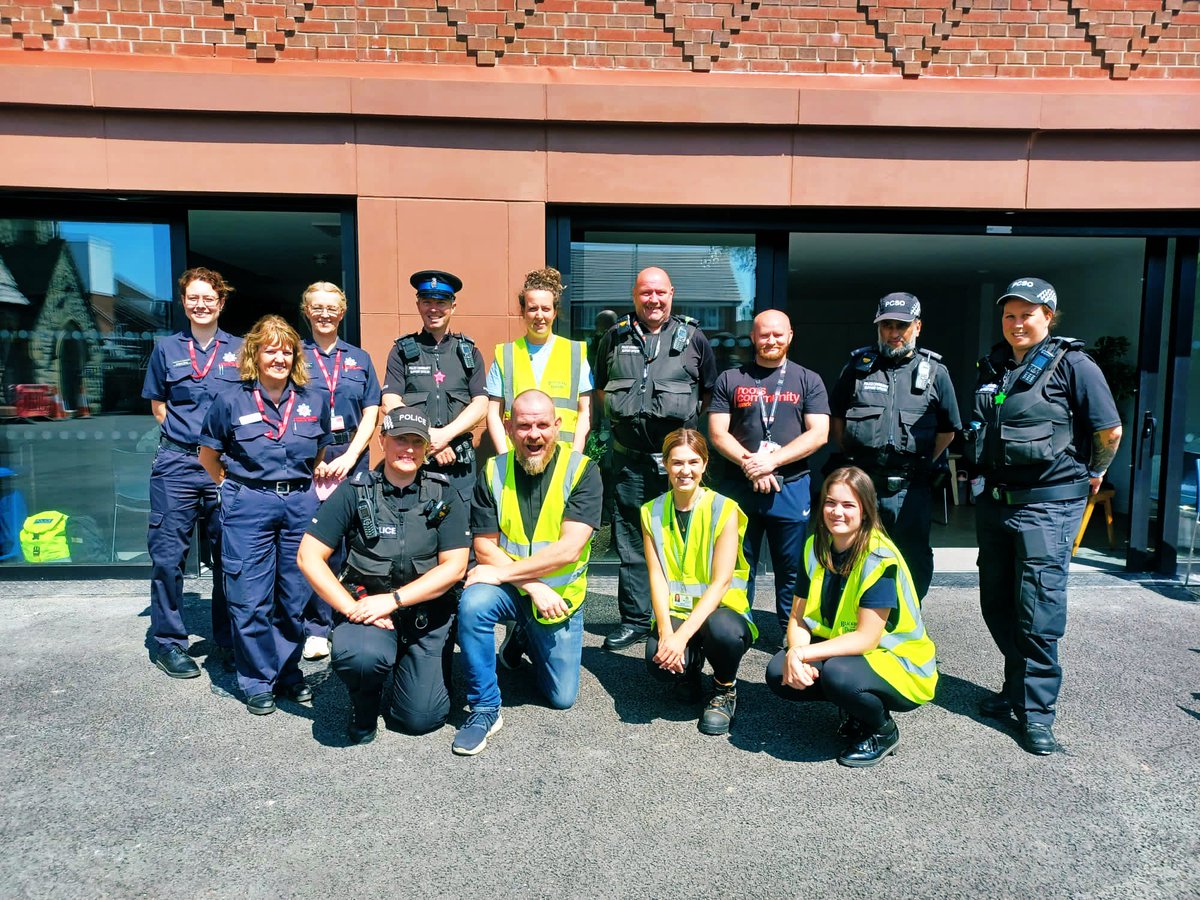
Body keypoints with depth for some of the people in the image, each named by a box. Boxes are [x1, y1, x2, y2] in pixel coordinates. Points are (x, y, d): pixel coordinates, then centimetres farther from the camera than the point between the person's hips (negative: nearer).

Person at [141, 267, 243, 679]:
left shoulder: (238, 349, 8)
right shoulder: (167, 348, 10)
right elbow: (158, 406, 15)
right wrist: (188, 433, 1)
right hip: (177, 464, 0)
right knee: (168, 554, 0)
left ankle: (228, 642, 18)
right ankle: (168, 642, 14)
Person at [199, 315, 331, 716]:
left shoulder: (314, 402, 5)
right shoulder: (231, 402, -2)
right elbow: (208, 455, 10)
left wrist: (302, 487, 10)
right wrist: (235, 488, 7)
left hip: (300, 505, 3)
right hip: (248, 506, -2)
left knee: (295, 596, 9)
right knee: (251, 599, 2)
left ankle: (289, 672, 25)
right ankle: (258, 682, 16)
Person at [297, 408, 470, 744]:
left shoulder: (442, 496, -1)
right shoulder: (355, 491, -3)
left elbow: (454, 567, -7)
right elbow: (309, 556, -5)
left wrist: (393, 599, -16)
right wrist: (351, 607, -16)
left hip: (428, 616, 1)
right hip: (370, 609, -1)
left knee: (421, 718, -7)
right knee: (357, 654, -34)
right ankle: (365, 706, 2)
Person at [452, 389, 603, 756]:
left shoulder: (581, 470, -15)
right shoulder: (493, 472, -7)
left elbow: (568, 549, -23)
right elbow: (484, 547, -8)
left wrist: (501, 572, -24)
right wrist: (532, 586, -21)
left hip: (560, 595, 0)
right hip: (508, 588, 1)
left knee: (562, 697, 6)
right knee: (472, 604, -34)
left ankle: (525, 637, 35)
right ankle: (485, 709, -14)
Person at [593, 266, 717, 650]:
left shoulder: (693, 338, 6)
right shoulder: (615, 338, 10)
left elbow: (710, 392, 14)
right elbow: (600, 389, 20)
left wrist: (690, 417, 3)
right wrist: (620, 414, 8)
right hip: (629, 457, 2)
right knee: (631, 542, 7)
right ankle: (634, 619, 18)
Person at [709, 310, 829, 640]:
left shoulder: (808, 381, 9)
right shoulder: (730, 379, 10)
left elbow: (818, 434, -1)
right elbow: (717, 433, 3)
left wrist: (771, 460, -13)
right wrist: (749, 465, -13)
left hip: (792, 487, 0)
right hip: (739, 486, 1)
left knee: (793, 570, 5)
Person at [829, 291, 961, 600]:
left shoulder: (935, 372, 6)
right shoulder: (858, 366, 8)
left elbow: (948, 430, 12)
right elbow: (836, 418, 15)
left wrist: (921, 462, 5)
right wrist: (853, 458, 8)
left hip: (912, 489, 0)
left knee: (915, 561, 8)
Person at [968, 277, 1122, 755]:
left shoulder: (1072, 364, -8)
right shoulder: (992, 366, 11)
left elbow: (1110, 431, -7)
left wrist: (1094, 473, 7)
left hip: (1047, 504, -7)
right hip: (994, 500, 7)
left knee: (1038, 611, -5)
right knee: (996, 604, 14)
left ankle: (1036, 710, 7)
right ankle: (1016, 688, 31)